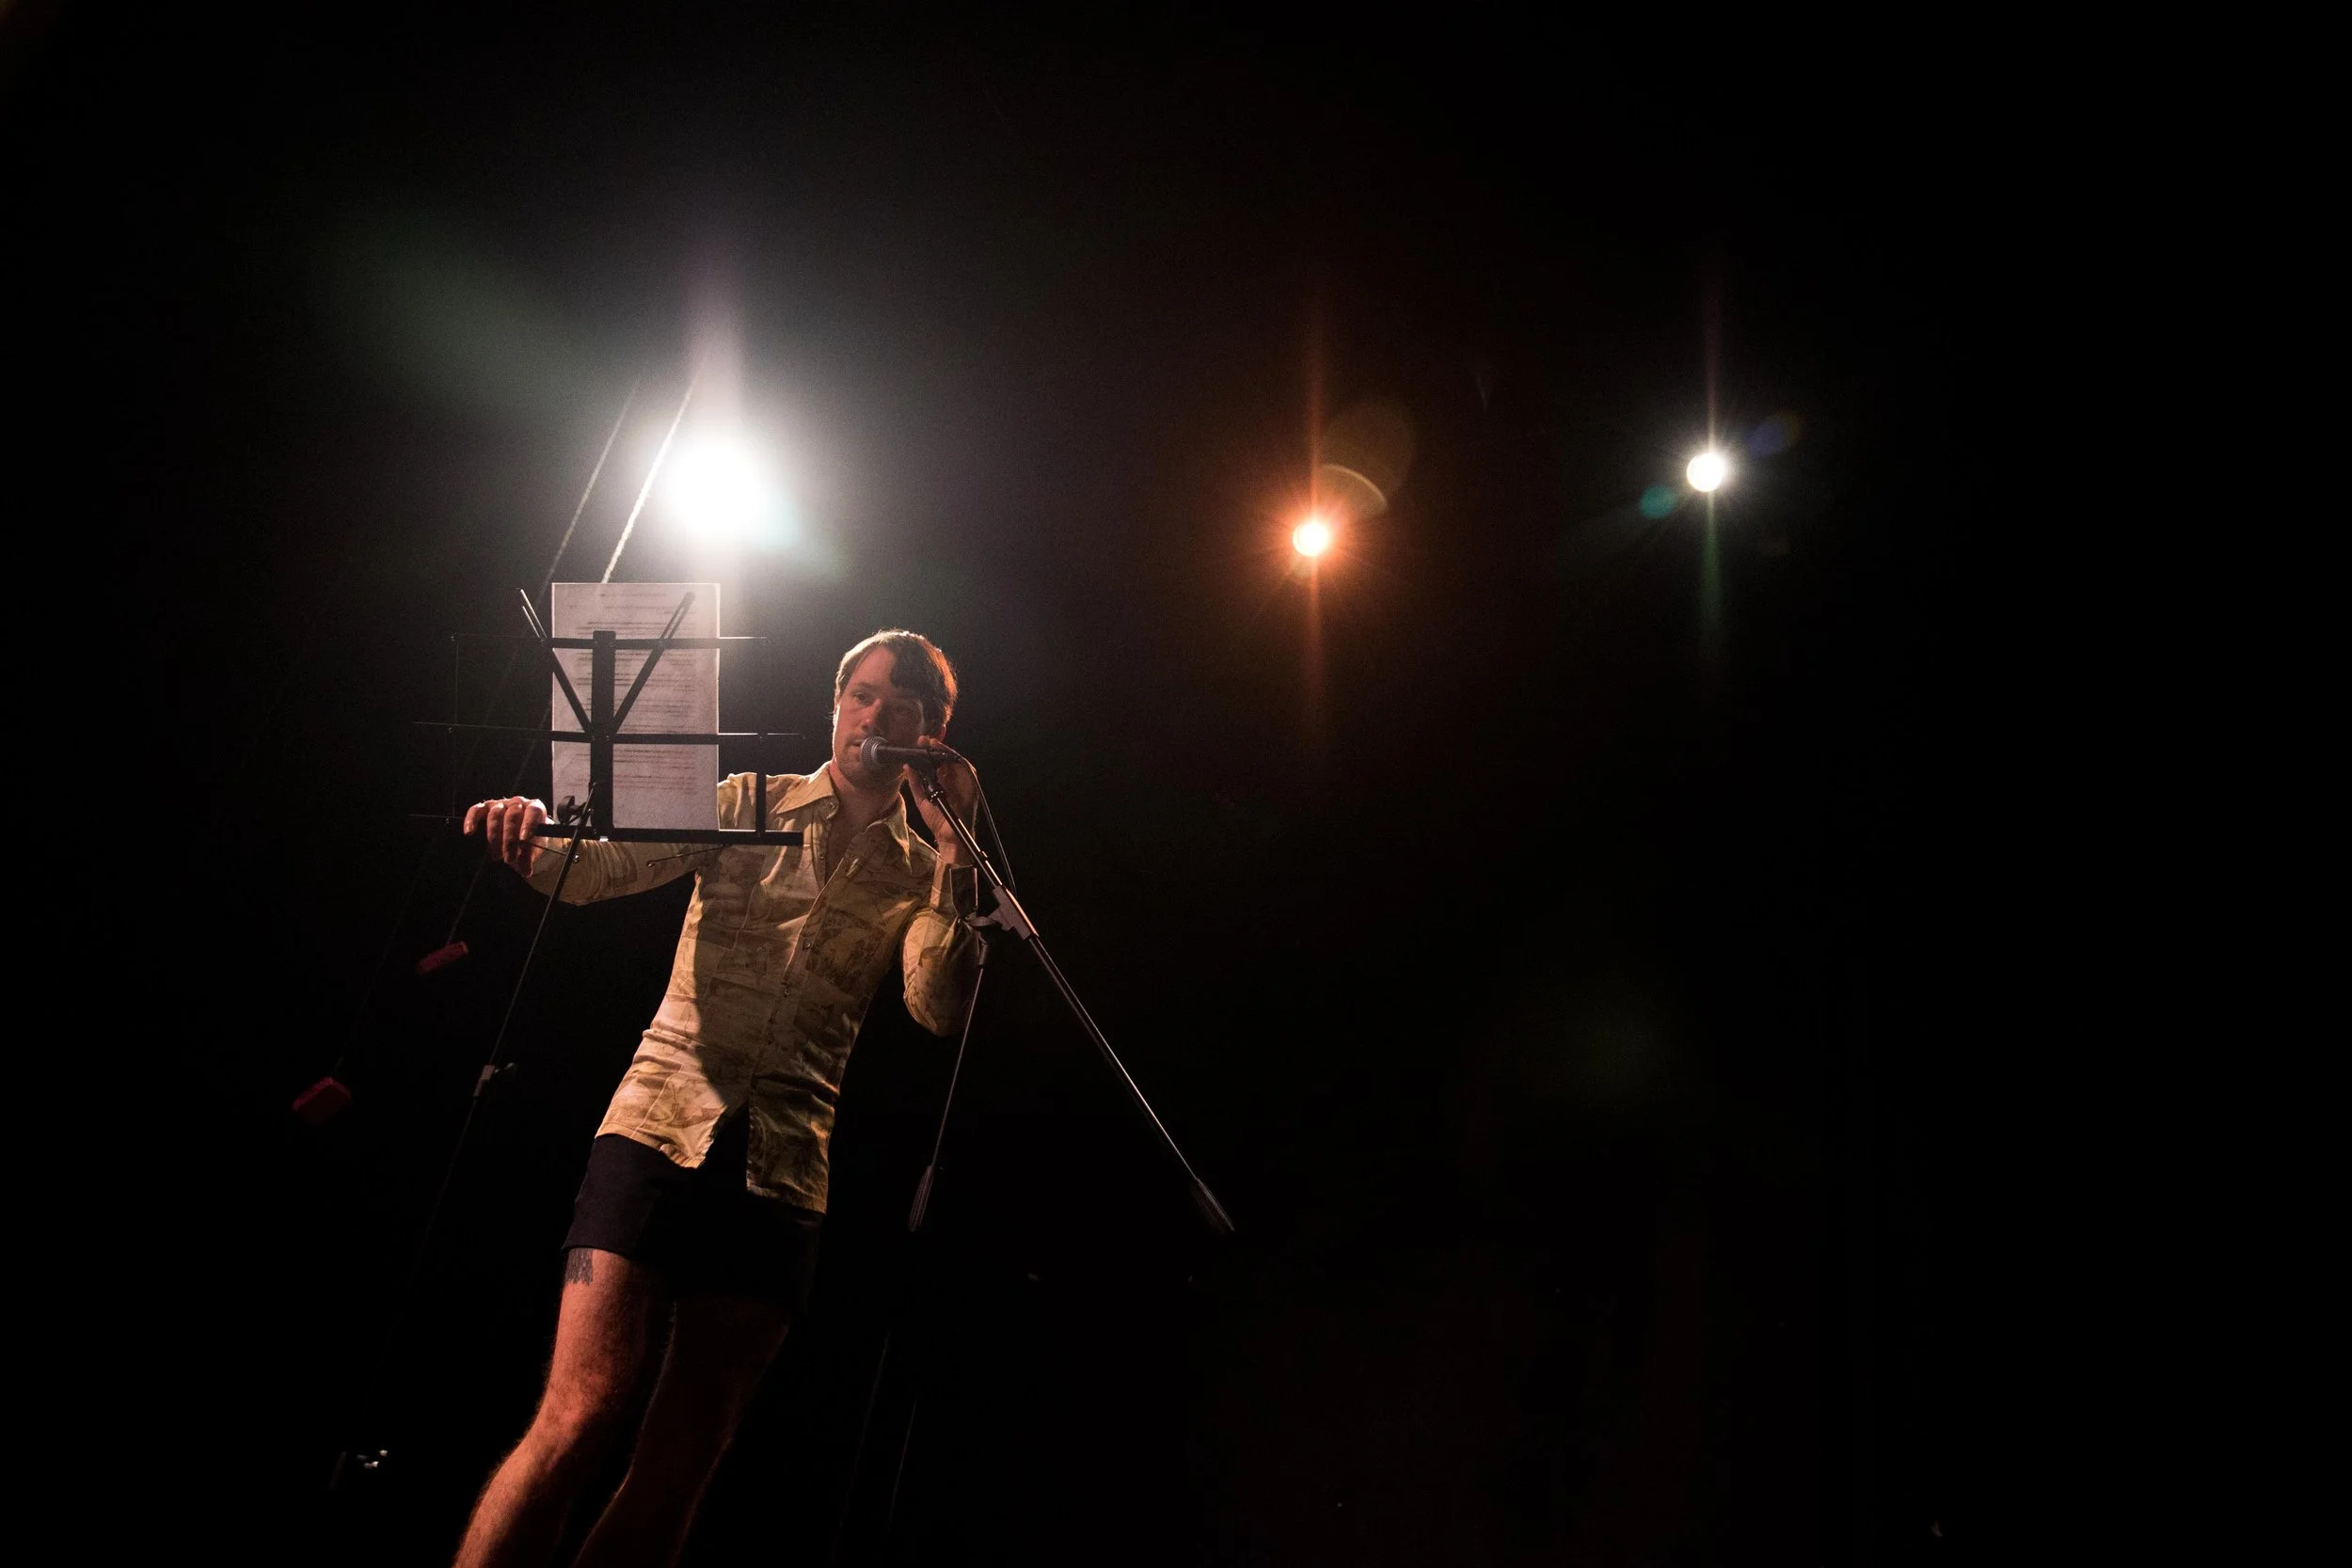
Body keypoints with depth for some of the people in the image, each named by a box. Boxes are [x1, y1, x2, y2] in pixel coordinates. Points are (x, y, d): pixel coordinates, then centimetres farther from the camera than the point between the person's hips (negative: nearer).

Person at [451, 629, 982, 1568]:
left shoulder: (917, 874, 12)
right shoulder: (745, 805, 9)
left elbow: (939, 1010, -5)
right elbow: (595, 870, -3)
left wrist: (954, 853, -11)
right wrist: (529, 844, -25)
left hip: (782, 1174, 2)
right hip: (658, 1129, -2)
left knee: (682, 1463, 2)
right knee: (580, 1416, -16)